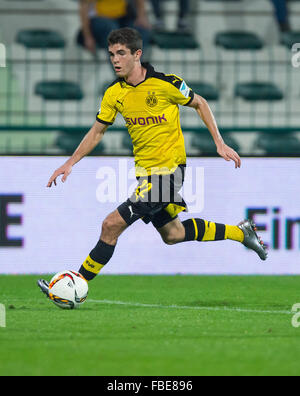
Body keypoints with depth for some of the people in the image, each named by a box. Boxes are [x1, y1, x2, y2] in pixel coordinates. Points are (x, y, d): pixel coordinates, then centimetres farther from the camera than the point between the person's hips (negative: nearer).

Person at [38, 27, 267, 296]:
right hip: (145, 171, 7)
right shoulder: (114, 94, 0)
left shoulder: (166, 83, -15)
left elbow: (199, 104, 0)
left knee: (112, 225, -14)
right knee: (172, 234, 20)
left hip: (169, 169, -7)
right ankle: (240, 232, 36)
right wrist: (71, 163, 3)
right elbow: (97, 131, 12)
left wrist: (220, 143, -3)